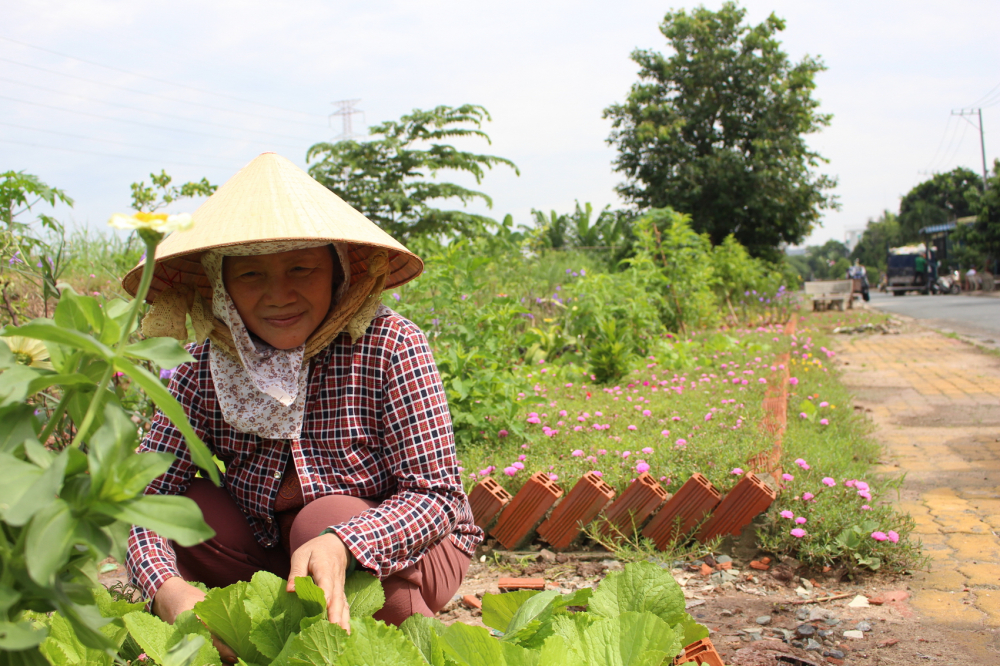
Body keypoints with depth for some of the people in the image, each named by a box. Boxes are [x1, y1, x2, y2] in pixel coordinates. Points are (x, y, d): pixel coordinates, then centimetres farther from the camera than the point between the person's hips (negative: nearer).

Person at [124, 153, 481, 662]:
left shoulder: (390, 347, -22)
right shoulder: (203, 371, -12)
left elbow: (436, 494, -24)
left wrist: (341, 545, -43)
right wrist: (170, 591, -38)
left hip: (404, 547, -2)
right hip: (273, 557, 3)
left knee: (328, 516, -33)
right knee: (184, 509, -20)